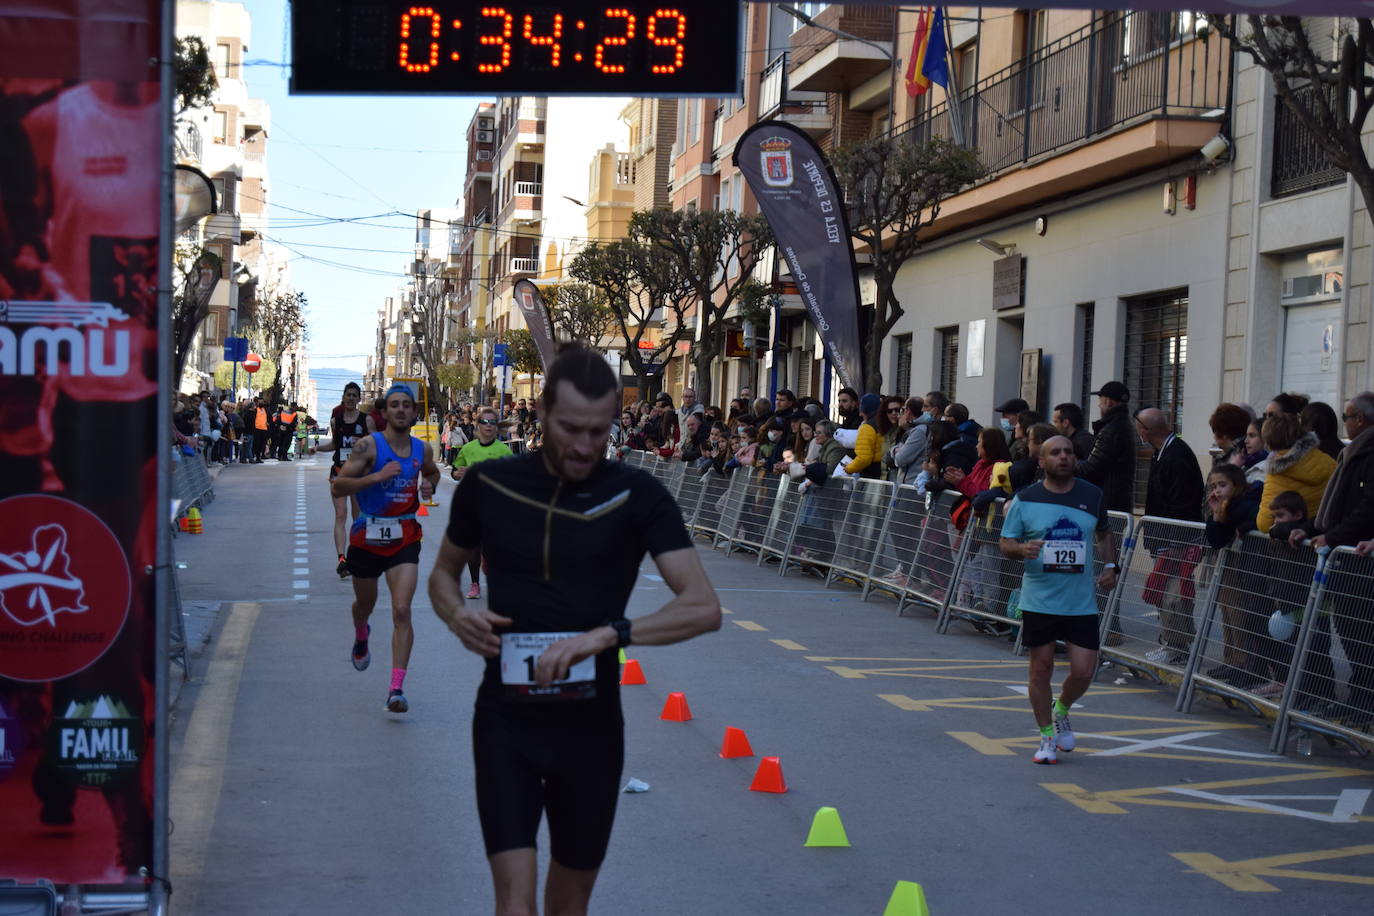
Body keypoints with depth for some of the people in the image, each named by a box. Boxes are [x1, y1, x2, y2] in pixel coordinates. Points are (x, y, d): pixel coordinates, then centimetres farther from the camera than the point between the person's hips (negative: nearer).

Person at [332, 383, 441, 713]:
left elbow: (432, 472, 28)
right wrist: (376, 476, -27)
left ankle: (396, 689, -17)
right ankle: (361, 638, 58)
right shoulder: (368, 446, -10)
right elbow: (338, 486, -16)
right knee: (365, 605, 20)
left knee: (402, 612, -15)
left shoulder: (422, 449, 4)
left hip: (404, 537, 1)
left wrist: (429, 486, 5)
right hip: (367, 536, -1)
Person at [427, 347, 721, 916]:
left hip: (591, 725, 0)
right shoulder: (488, 485, -1)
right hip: (506, 720, 0)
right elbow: (443, 573, 16)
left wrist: (607, 634, -28)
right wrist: (457, 615, -7)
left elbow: (704, 607, -15)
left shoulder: (637, 496, -6)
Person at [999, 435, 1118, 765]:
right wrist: (1022, 548, -21)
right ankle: (1047, 737, 21)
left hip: (1082, 603, 2)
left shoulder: (1093, 496, 4)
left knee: (1084, 671, -1)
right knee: (1041, 667, 4)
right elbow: (1005, 543, 1)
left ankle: (1061, 711, 31)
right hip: (1038, 600, -1)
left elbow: (1104, 533, 19)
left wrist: (1110, 566, 3)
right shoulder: (1025, 500, -3)